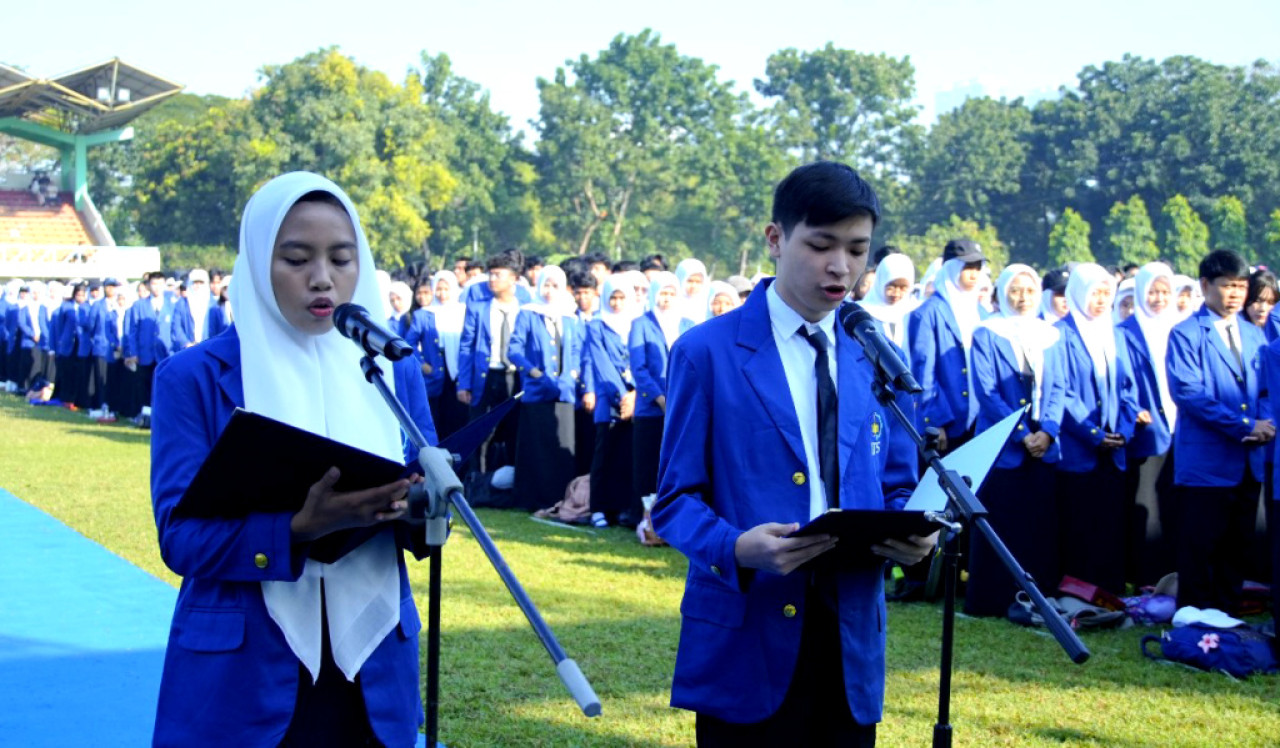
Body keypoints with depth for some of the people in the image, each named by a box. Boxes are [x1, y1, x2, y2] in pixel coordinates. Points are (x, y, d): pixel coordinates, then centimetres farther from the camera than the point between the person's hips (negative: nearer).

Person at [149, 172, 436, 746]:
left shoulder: (394, 371, 6)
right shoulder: (194, 377, -3)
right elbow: (180, 536, -10)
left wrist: (417, 504, -19)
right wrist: (298, 525, -26)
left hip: (375, 672, 3)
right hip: (240, 677, -3)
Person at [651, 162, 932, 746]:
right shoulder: (707, 353, -4)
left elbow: (893, 486, 15)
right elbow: (677, 498, -4)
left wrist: (910, 534, -8)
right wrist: (736, 548, -24)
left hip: (852, 641, 4)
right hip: (748, 638, -4)